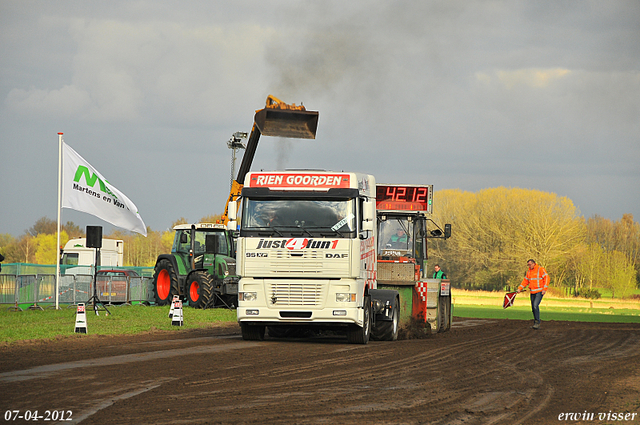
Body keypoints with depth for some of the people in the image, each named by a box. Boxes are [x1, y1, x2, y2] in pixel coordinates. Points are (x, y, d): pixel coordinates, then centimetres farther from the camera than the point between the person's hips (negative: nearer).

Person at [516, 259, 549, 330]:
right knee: (533, 308, 6)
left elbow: (546, 278, -11)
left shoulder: (540, 269, -7)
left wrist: (544, 289, -17)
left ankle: (537, 322, -16)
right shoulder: (528, 272, 14)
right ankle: (536, 324, 13)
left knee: (535, 305, -20)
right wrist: (519, 288, 8)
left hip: (539, 291, -7)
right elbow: (525, 281, 19)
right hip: (532, 292, 7)